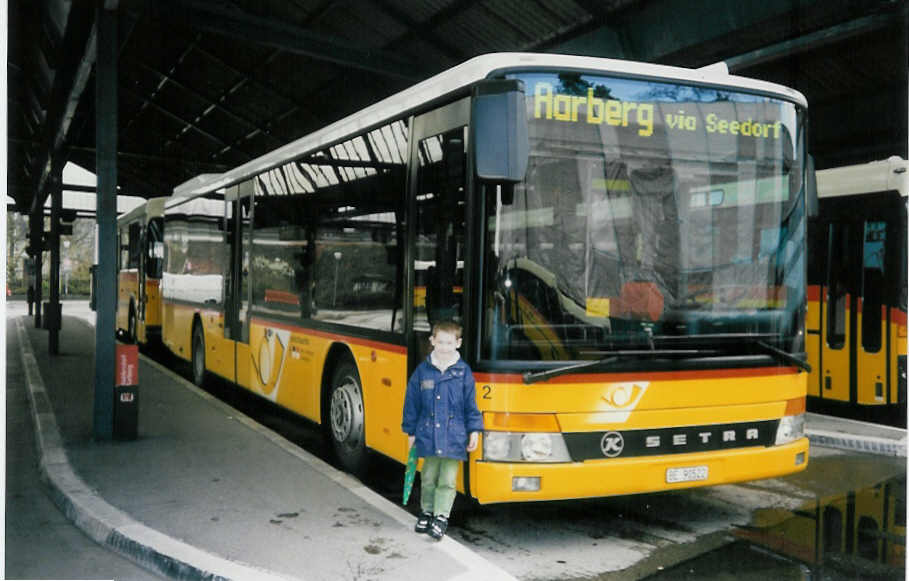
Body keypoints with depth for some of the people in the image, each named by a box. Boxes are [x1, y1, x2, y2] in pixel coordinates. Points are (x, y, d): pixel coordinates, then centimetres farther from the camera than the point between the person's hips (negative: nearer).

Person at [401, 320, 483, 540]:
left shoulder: (463, 371, -2)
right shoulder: (422, 370, 0)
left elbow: (471, 404, 2)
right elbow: (412, 402, 6)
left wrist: (474, 431, -1)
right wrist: (411, 431, 7)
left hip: (454, 437, -1)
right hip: (428, 435, 2)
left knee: (447, 481, 3)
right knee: (429, 478, 14)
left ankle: (441, 517, 13)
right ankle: (426, 512, 31)